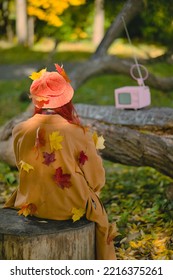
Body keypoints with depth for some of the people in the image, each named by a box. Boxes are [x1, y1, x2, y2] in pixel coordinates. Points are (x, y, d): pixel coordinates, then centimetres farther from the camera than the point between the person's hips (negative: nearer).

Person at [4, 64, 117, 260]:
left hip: (31, 206, 4)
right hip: (71, 209, -3)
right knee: (96, 211, 29)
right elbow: (97, 180, -9)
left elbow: (23, 168, 7)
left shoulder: (20, 131, -9)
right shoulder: (78, 133, -19)